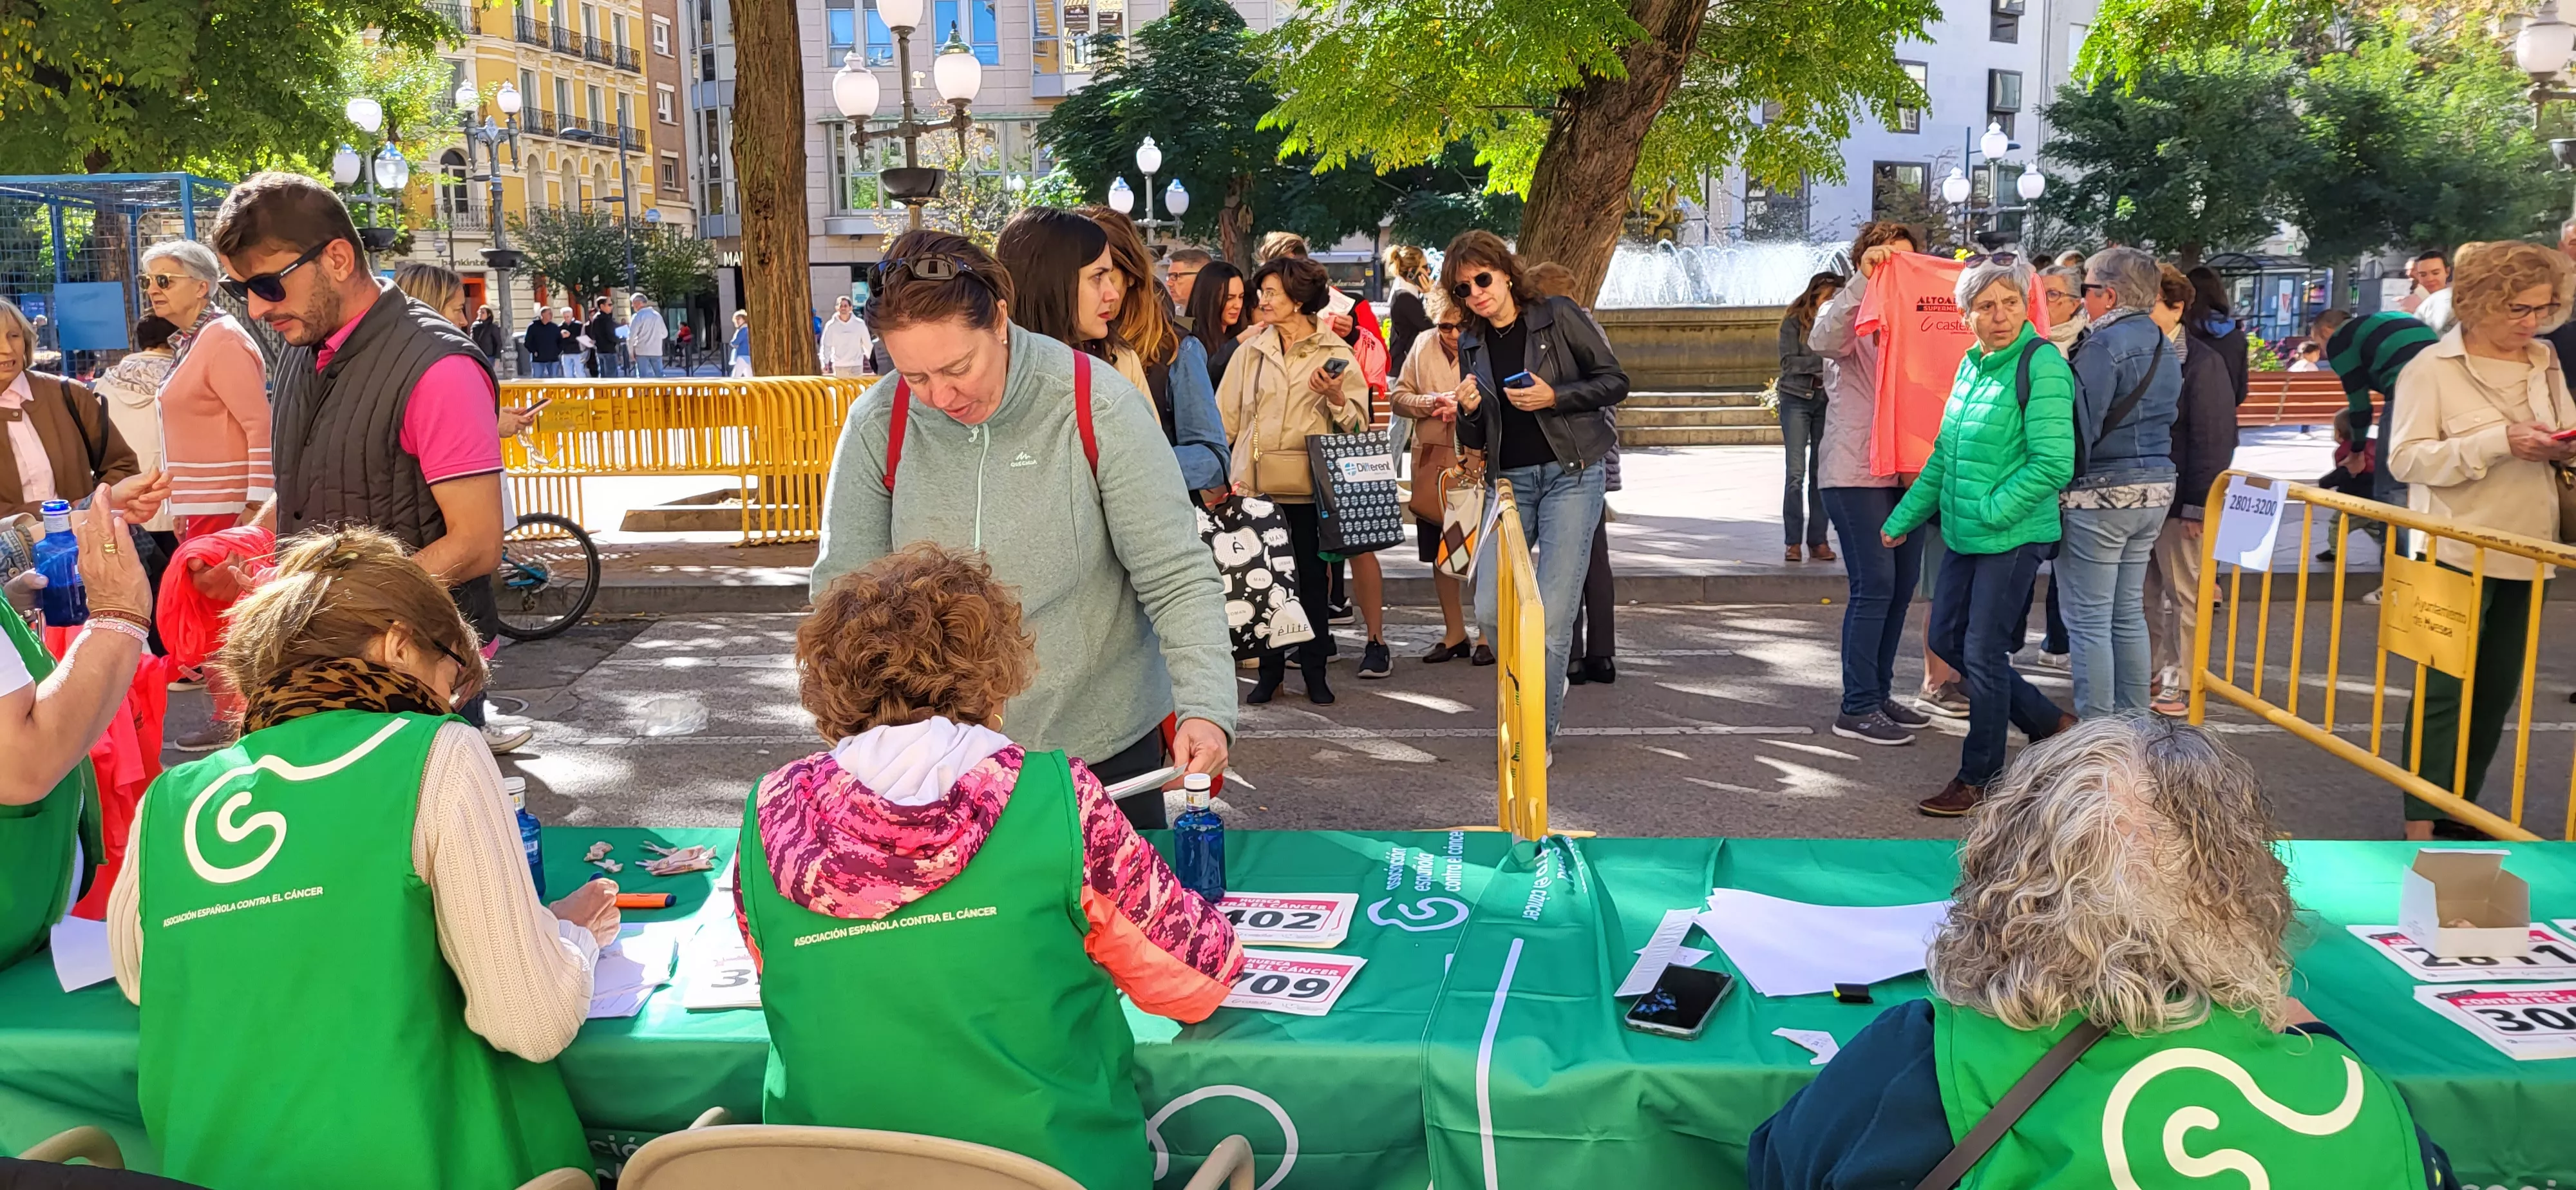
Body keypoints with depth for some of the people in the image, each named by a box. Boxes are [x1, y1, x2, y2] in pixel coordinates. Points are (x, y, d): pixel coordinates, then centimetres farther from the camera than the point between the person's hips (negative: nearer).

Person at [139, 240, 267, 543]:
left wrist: (256, 506, -22)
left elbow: (261, 426, -19)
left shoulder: (223, 340, -12)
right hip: (200, 506, 9)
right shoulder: (190, 342, 16)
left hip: (224, 509, -9)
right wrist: (180, 508, 22)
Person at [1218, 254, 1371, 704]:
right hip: (1257, 485, 2)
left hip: (1309, 486, -2)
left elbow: (1358, 424, 2)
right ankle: (1270, 669, 16)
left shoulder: (1335, 353, 3)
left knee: (1312, 578, 4)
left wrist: (1336, 399, -17)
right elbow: (1225, 418, 12)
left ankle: (1314, 670, 16)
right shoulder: (1252, 351, 11)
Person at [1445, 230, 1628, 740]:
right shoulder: (1471, 344, 10)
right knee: (1491, 611, -3)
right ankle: (1544, 681, 26)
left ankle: (1539, 733, 2)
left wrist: (1554, 397, -15)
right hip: (1509, 480, 5)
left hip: (1570, 474, -4)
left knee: (1553, 614, -9)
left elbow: (1615, 381, -2)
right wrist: (1469, 411, -8)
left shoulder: (1558, 316, -3)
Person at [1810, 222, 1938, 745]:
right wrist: (1865, 279, -30)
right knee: (1874, 584, -11)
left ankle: (1879, 693, 19)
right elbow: (1823, 340, -24)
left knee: (1902, 581, 8)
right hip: (1856, 471, -7)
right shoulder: (1847, 312, -1)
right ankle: (1856, 708, -5)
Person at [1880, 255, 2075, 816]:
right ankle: (2048, 723, 31)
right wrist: (1902, 519, 20)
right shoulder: (1971, 363, 10)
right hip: (1963, 534, 8)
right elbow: (1944, 455, 18)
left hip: (2012, 535, -8)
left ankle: (1979, 779, 14)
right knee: (1947, 639, 14)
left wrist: (1989, 510, -17)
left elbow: (2054, 464, -20)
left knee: (1983, 653, -2)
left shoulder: (2041, 364, -14)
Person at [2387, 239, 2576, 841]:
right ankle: (2421, 825, -2)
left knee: (2495, 692, 11)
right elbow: (2405, 459, -14)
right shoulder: (2433, 367, -7)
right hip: (2457, 554, -6)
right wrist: (2501, 441, -23)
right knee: (2444, 691, -6)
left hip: (2525, 554, 6)